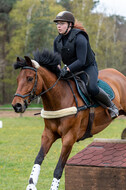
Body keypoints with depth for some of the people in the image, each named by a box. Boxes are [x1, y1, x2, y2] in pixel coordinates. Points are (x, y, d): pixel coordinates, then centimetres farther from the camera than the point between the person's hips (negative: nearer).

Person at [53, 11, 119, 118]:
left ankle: (111, 105, -9)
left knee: (91, 88, -32)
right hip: (71, 68, 7)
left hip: (88, 67, -7)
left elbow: (81, 61, -30)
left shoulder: (79, 38, -24)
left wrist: (67, 69, -42)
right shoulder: (57, 40, -1)